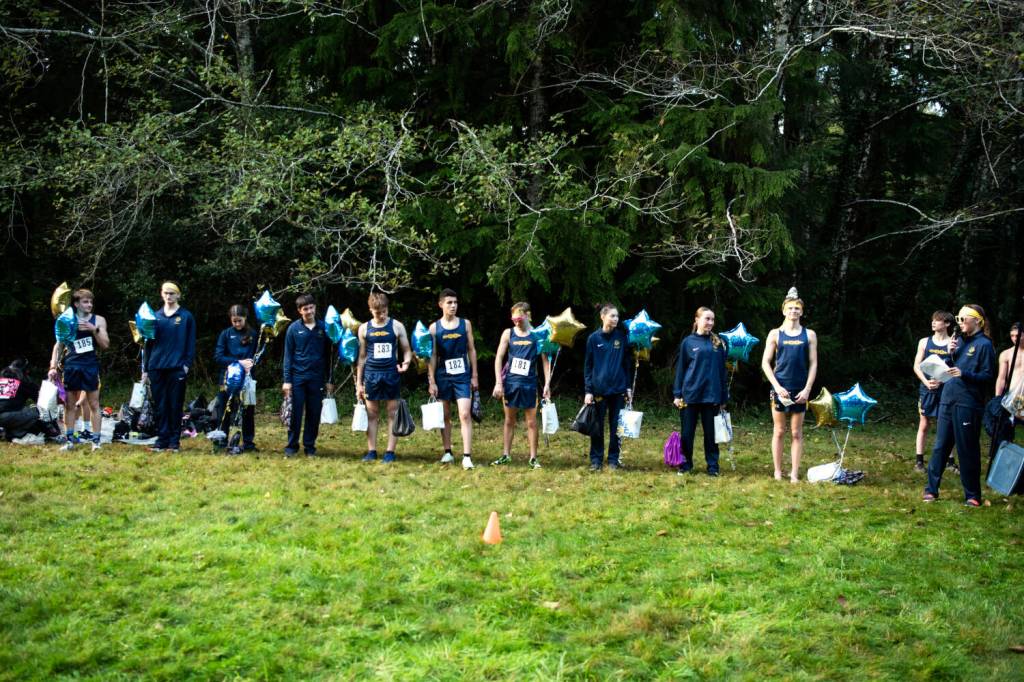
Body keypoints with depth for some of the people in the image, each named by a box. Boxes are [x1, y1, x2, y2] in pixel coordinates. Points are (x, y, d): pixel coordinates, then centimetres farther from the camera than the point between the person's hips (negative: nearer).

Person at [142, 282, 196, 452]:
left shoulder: (186, 317, 4)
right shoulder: (155, 316, 13)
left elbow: (191, 343, 2)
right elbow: (149, 343, 14)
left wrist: (187, 364, -9)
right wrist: (145, 369, 10)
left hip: (177, 368, -3)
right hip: (157, 367, 3)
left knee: (175, 405, 0)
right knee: (159, 406, 4)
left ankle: (174, 441, 5)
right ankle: (162, 439, 9)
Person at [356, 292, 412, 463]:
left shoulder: (397, 326, 2)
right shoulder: (364, 328, 6)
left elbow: (407, 350, 7)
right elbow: (362, 357, 10)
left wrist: (406, 362, -16)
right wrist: (358, 383, 7)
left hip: (391, 374, -1)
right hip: (371, 374, 1)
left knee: (393, 413, 1)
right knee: (372, 414, 6)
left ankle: (390, 452, 6)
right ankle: (371, 451, 12)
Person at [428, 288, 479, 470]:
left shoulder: (465, 324, 4)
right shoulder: (434, 328, 1)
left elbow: (471, 350, 7)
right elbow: (432, 356, 2)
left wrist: (474, 376, 3)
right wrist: (432, 382, -3)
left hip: (462, 376, -1)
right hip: (443, 376, 1)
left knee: (465, 415, -10)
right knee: (445, 415, 9)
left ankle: (467, 456, -12)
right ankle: (447, 452, 21)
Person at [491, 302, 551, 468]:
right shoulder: (508, 333, 2)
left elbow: (545, 360, 0)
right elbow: (499, 358, 2)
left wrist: (547, 384, -7)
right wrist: (498, 383, -5)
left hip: (529, 383, -1)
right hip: (510, 382, 2)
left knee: (531, 422, 2)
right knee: (509, 420, 10)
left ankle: (533, 458, 8)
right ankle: (506, 455, 17)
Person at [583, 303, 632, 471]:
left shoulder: (622, 337, 3)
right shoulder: (594, 338, -1)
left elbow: (627, 363, 7)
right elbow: (588, 366, 1)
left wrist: (628, 387, 3)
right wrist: (588, 390, -5)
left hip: (618, 389, 1)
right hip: (599, 389, -1)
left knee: (616, 427, 5)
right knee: (597, 427, 4)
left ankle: (613, 459, 14)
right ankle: (596, 459, 13)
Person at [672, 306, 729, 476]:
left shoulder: (718, 343, 7)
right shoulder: (688, 342, 4)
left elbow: (722, 371, 9)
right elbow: (680, 369, 5)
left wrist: (723, 397, 6)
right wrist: (677, 394, -1)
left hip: (711, 395, 1)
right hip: (690, 394, 0)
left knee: (711, 432, 5)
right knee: (687, 432, 5)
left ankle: (713, 466, 12)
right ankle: (686, 463, 17)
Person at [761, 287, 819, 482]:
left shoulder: (809, 335, 6)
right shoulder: (775, 334, 3)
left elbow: (813, 364, 4)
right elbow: (765, 362, 0)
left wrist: (807, 389, -6)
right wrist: (777, 386, -10)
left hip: (800, 391, 1)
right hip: (780, 389, -1)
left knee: (796, 433, 4)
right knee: (779, 432, 4)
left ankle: (794, 473, 8)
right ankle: (778, 472, 11)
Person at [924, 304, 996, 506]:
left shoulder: (984, 344, -7)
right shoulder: (959, 340, 13)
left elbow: (988, 376, -10)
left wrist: (964, 374, -22)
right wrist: (950, 353, -1)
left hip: (968, 404, -7)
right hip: (948, 400, 7)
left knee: (968, 450, 1)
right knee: (940, 446, 8)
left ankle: (972, 495, 12)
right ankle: (931, 490, 15)